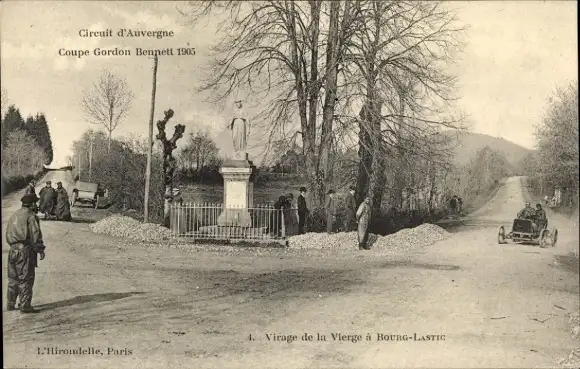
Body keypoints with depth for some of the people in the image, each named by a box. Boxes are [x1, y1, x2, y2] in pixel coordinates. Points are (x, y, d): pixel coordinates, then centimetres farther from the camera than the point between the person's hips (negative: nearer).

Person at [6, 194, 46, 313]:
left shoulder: (14, 215, 17)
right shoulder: (31, 216, -8)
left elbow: (8, 234, 19)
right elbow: (35, 235, -13)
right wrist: (40, 250, -9)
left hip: (13, 250, 8)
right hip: (25, 250, -8)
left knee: (13, 278, 15)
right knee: (26, 279, -3)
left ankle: (11, 304, 22)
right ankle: (25, 306, -1)